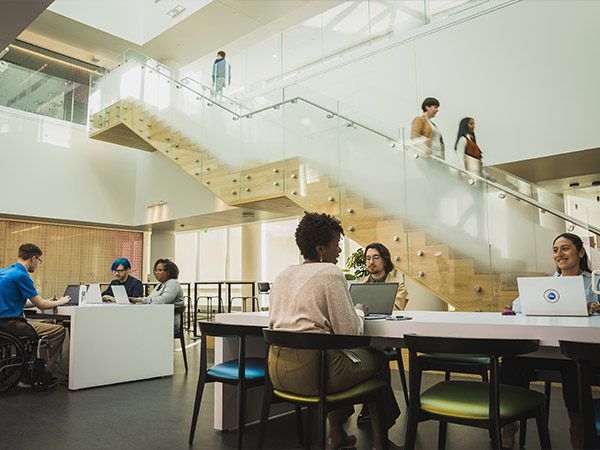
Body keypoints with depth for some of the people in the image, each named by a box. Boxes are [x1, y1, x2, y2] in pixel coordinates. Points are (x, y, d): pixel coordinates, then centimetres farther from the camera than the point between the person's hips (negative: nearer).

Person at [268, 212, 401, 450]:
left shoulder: (282, 275, 11)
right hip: (311, 370, -7)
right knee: (378, 359, 18)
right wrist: (359, 312, 9)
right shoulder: (331, 273, -10)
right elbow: (350, 332, -13)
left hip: (277, 370, 7)